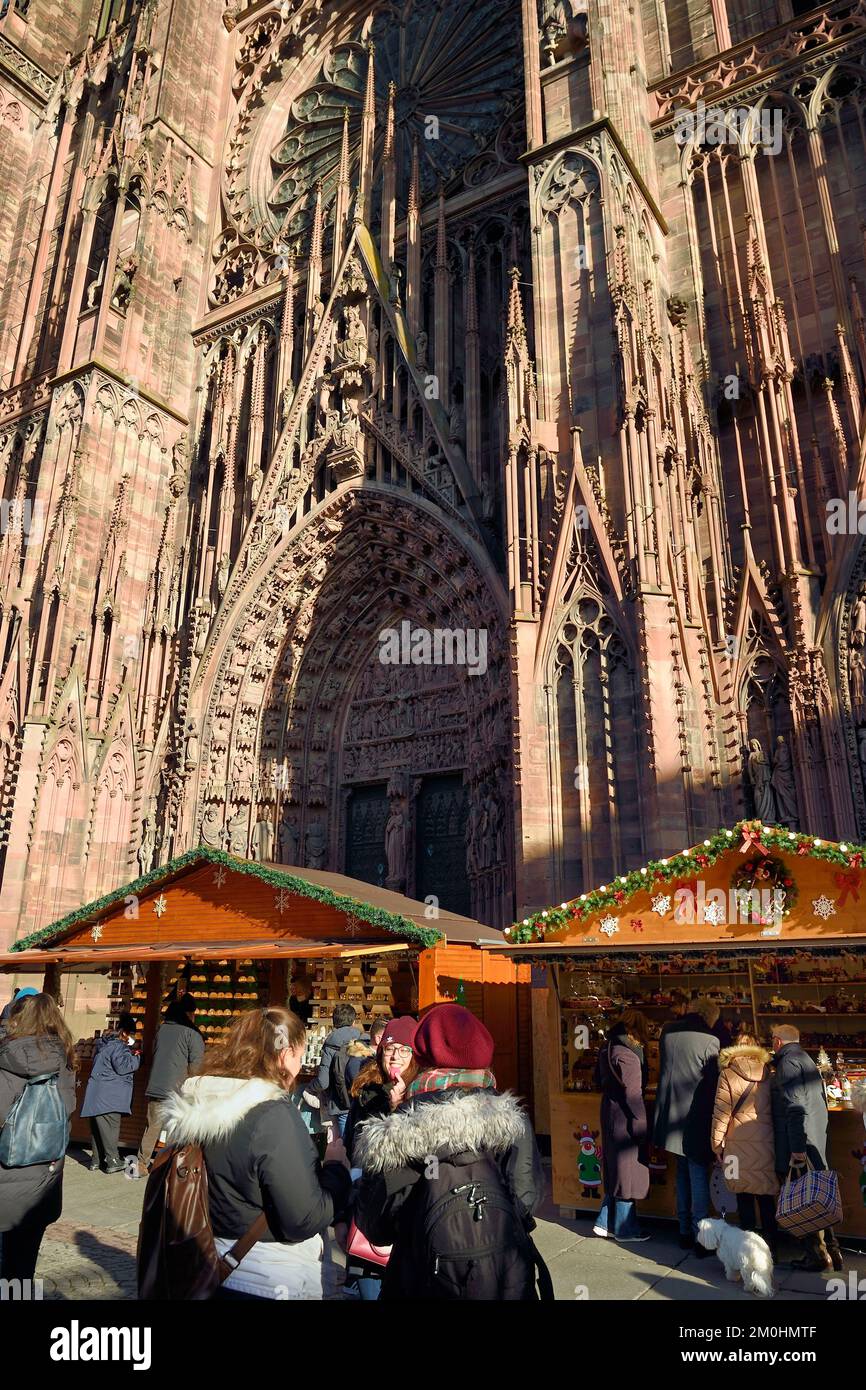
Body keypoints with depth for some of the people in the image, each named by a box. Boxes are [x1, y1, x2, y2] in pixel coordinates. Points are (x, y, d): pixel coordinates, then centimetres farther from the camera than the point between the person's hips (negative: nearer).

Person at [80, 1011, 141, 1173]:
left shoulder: (103, 1043, 18)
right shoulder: (118, 1046, -14)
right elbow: (122, 1066, -22)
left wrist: (129, 1055, 18)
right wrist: (136, 1058, -7)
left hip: (97, 1097, 10)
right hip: (109, 1097, -10)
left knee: (98, 1129, 12)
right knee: (111, 1127, -6)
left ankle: (96, 1161, 17)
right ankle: (113, 1161, -5)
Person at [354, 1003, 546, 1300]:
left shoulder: (392, 1131, -9)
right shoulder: (506, 1116, -12)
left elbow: (374, 1225, -5)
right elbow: (527, 1196, -12)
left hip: (423, 1276, 1)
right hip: (500, 1275, 0)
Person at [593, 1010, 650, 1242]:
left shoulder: (608, 1049, 9)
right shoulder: (627, 1055, -20)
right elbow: (632, 1094, -20)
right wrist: (641, 1126, -17)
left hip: (610, 1115, 9)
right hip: (625, 1119, -9)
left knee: (616, 1172, 17)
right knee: (627, 1172, 4)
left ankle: (605, 1223, 21)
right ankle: (625, 1229, 14)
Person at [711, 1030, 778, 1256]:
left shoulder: (728, 1073, -4)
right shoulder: (767, 1073, 4)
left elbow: (721, 1111, -5)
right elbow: (775, 1109, 7)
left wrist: (717, 1143, 3)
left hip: (739, 1143, -2)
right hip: (766, 1142, 2)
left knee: (744, 1196, 8)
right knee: (766, 1197, 11)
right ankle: (769, 1246, 15)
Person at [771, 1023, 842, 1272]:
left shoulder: (788, 1062, -12)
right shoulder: (808, 1061, 17)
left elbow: (796, 1107, -21)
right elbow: (821, 1104, 22)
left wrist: (798, 1147, -22)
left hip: (796, 1147, -9)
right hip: (817, 1144, 9)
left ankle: (817, 1256, 4)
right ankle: (831, 1252, 19)